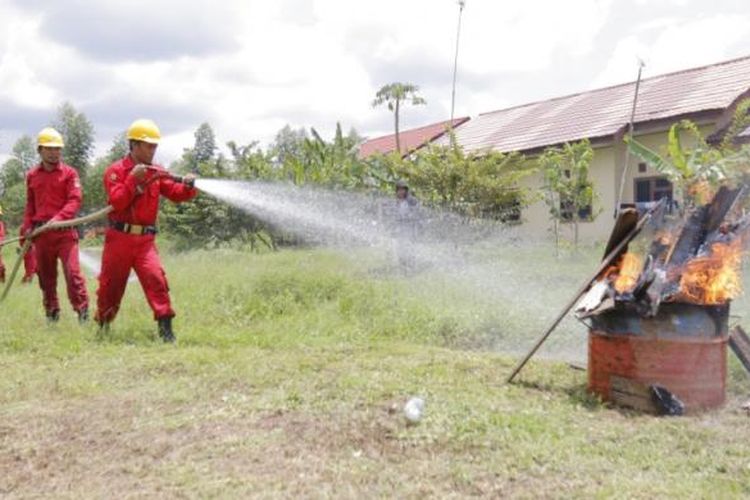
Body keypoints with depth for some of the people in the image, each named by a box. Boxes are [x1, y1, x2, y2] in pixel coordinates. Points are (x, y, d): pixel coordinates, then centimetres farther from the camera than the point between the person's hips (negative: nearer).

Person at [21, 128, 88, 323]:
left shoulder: (69, 173, 0)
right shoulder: (32, 175, 12)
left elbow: (75, 200, -9)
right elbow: (30, 204, 19)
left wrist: (59, 218, -22)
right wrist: (27, 227, 11)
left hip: (64, 231, -4)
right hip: (41, 232, 4)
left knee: (72, 271, -12)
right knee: (45, 274, 10)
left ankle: (82, 310, -6)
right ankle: (51, 312, 23)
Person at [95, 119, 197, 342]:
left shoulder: (157, 172, 8)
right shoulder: (116, 170, -2)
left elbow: (175, 193, -1)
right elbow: (117, 202, -14)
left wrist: (188, 186, -21)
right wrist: (133, 179, -19)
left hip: (145, 240, 2)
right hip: (119, 238, -2)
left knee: (156, 278, -17)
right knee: (110, 284, 11)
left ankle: (165, 328, -16)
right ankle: (103, 325, 34)